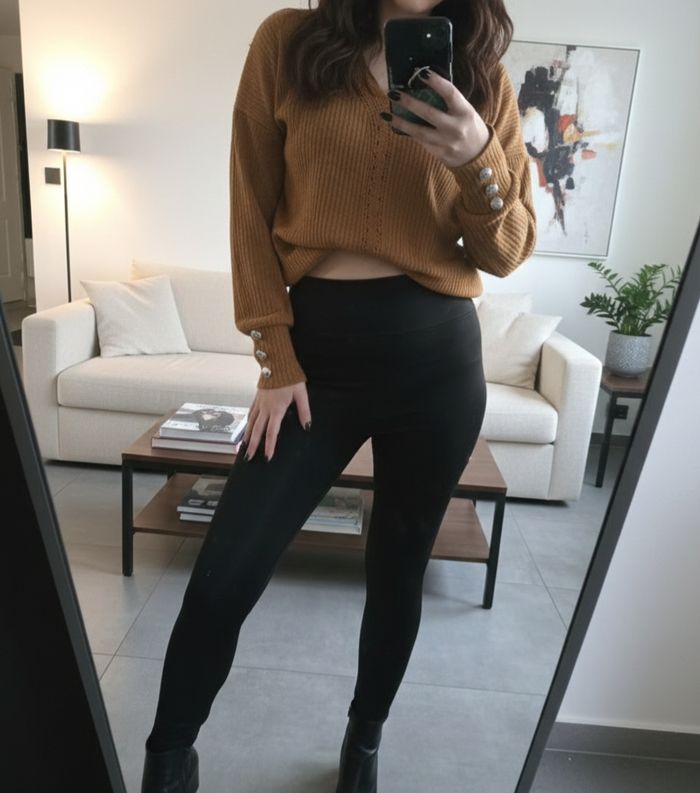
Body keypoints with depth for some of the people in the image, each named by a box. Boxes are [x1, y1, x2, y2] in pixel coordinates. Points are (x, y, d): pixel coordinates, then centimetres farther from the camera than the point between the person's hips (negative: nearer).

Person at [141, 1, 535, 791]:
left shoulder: (484, 81, 8)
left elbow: (506, 253, 5)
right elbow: (253, 212, 2)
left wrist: (480, 159, -15)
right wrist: (275, 357, -4)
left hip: (436, 349, 2)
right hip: (317, 344, -1)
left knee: (398, 567, 13)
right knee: (222, 578, -1)